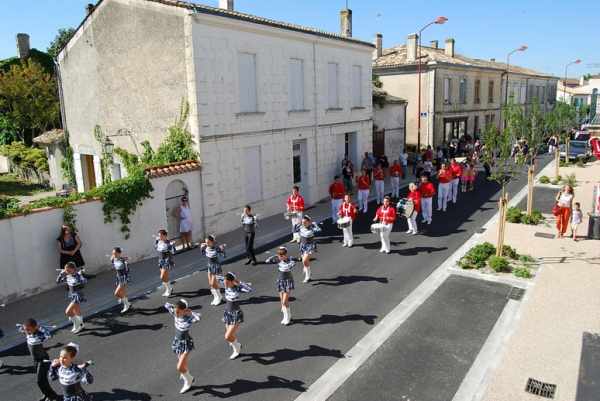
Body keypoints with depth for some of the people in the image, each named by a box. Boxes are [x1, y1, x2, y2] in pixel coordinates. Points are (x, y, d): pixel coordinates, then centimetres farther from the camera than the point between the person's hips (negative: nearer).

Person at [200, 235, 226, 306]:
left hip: (216, 266, -7)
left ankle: (218, 298, 23)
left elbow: (223, 256, -29)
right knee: (210, 284, 13)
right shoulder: (206, 247, -5)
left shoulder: (217, 248, -25)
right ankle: (216, 297, 31)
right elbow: (203, 253, 14)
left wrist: (222, 249, -43)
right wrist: (202, 247, 0)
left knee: (213, 284, 0)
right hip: (209, 266, 7)